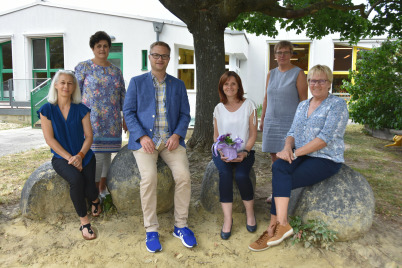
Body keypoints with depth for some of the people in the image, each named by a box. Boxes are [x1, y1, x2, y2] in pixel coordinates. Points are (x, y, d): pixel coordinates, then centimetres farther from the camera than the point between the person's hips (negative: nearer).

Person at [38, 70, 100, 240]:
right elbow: (50, 139, -5)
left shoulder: (81, 109, 3)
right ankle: (84, 221, -12)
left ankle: (95, 200, 20)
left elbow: (89, 136, 0)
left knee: (89, 188, -22)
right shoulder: (47, 110, 0)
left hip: (84, 156, 1)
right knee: (76, 179, -32)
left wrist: (80, 155, -17)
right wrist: (70, 158, -14)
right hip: (61, 158, -1)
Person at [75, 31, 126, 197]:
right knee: (96, 156, -7)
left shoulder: (116, 71, 14)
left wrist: (126, 118, 12)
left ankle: (103, 188, 24)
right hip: (91, 120, -4)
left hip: (112, 122, 4)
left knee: (107, 154, 9)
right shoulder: (83, 67, 2)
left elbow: (123, 95, 16)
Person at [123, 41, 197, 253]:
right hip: (144, 139, -1)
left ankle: (180, 226, -2)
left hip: (171, 139, 2)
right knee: (149, 177, -26)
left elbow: (185, 114, 10)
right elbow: (128, 111, 3)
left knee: (183, 175, -21)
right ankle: (151, 230, -9)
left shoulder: (178, 85, 15)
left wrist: (177, 135, -9)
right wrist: (142, 137, -12)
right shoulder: (137, 82, 10)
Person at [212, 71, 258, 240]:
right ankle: (227, 218, -20)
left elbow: (253, 134, -1)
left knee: (241, 175, -28)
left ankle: (250, 213, -2)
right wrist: (222, 152, -9)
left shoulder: (249, 105, 1)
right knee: (225, 173, -29)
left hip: (244, 152, -1)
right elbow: (216, 136, 10)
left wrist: (244, 152, -17)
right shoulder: (219, 108, 8)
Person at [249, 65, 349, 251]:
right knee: (278, 167, -28)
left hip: (326, 160, -5)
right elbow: (292, 132, 12)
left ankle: (273, 228, -11)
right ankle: (282, 225, -29)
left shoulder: (337, 105, -5)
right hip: (301, 155, 6)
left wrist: (295, 153, -19)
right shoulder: (302, 105, 17)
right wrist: (288, 147, -11)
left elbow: (325, 138, -16)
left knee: (279, 181, -24)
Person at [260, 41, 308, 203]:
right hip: (272, 120, 5)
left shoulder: (298, 73, -1)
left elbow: (304, 99, -5)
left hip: (290, 120, -5)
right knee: (273, 155, 8)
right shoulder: (271, 74, 14)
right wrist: (262, 119, 15)